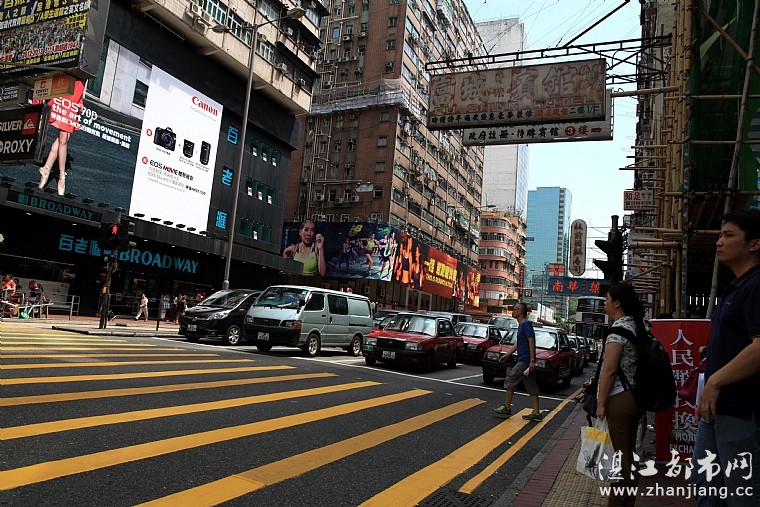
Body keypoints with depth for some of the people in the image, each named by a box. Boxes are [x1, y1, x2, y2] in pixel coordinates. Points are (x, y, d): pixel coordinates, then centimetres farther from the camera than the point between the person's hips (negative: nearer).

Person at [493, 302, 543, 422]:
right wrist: (507, 354, 23)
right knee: (531, 387, 9)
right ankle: (536, 413, 11)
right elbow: (517, 343, 25)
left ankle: (506, 408, 5)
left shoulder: (526, 324, -13)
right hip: (525, 361, 10)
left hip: (525, 361, -10)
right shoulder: (521, 325, 17)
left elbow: (531, 342, -20)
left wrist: (532, 360, -24)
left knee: (510, 381, -2)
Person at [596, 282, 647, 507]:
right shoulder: (637, 326, 11)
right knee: (630, 452, 14)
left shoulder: (618, 328, -15)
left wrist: (601, 402, -14)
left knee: (619, 454, -2)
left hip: (620, 398, -9)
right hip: (636, 396, 9)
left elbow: (609, 370, -19)